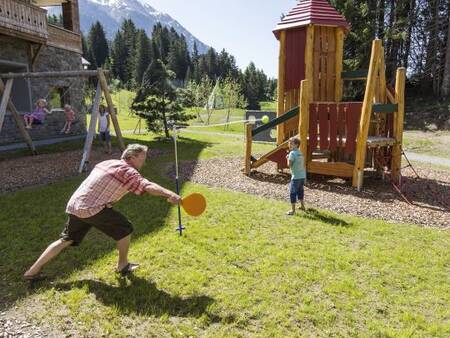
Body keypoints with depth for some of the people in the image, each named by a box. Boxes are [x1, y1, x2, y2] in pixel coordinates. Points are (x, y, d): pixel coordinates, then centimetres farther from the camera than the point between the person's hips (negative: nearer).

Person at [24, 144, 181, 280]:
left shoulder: (108, 162, 16)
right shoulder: (128, 171, -9)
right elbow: (148, 186, -25)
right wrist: (170, 195, -36)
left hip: (74, 205, 8)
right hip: (93, 209, -8)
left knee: (66, 239, 22)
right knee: (125, 229, 7)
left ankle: (33, 271, 26)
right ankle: (123, 266, 21)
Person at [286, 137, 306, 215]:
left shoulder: (292, 153, -13)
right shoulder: (300, 154, 12)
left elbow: (289, 165, -12)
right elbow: (303, 165, 15)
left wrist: (288, 158, 0)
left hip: (296, 177, -8)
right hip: (303, 176, 8)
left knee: (293, 193, -2)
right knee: (300, 191, 22)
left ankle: (293, 210, -1)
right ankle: (302, 206, 35)